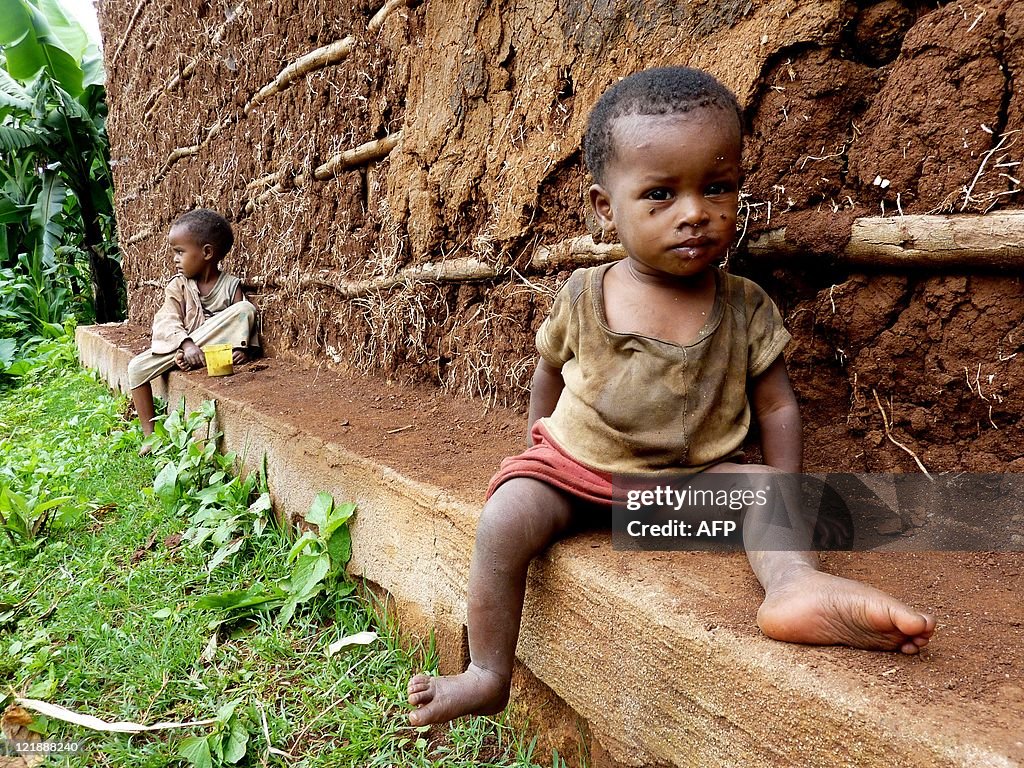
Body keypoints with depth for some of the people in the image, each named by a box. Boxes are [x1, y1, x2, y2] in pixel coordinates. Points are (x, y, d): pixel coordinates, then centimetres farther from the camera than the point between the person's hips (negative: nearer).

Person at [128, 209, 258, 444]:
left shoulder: (231, 285, -1)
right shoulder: (177, 286, 1)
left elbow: (242, 319, -2)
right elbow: (167, 321, -11)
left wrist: (242, 348, -21)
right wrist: (187, 345, -30)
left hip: (217, 347, -2)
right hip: (179, 344, 2)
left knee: (246, 309, -23)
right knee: (137, 368, -16)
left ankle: (184, 357, -25)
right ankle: (150, 434, -7)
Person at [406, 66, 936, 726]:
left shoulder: (746, 308, -7)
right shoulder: (584, 299, -9)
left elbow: (778, 407, -2)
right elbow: (550, 373, 9)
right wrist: (545, 444, 13)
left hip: (696, 472, 2)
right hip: (574, 463, -1)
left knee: (761, 483, -21)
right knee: (506, 520, -22)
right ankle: (488, 674, -8)